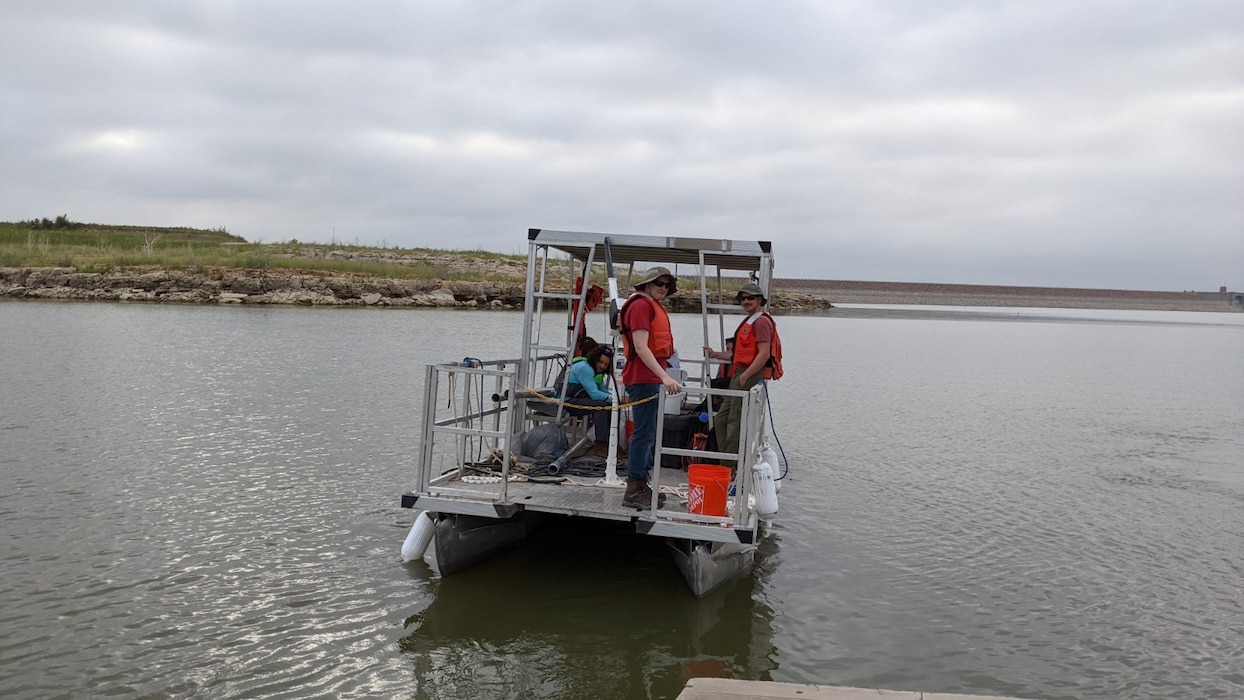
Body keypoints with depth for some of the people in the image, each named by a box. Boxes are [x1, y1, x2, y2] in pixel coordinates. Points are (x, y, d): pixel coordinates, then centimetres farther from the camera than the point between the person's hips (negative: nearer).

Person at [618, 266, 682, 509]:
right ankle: (634, 492, -4)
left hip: (652, 378, 11)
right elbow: (640, 347, -22)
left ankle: (642, 485, 25)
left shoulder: (655, 307, 19)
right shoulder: (641, 305, -13)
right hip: (643, 378, -11)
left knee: (649, 435, 16)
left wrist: (663, 377, 22)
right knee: (644, 434, -9)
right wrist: (665, 377, -29)